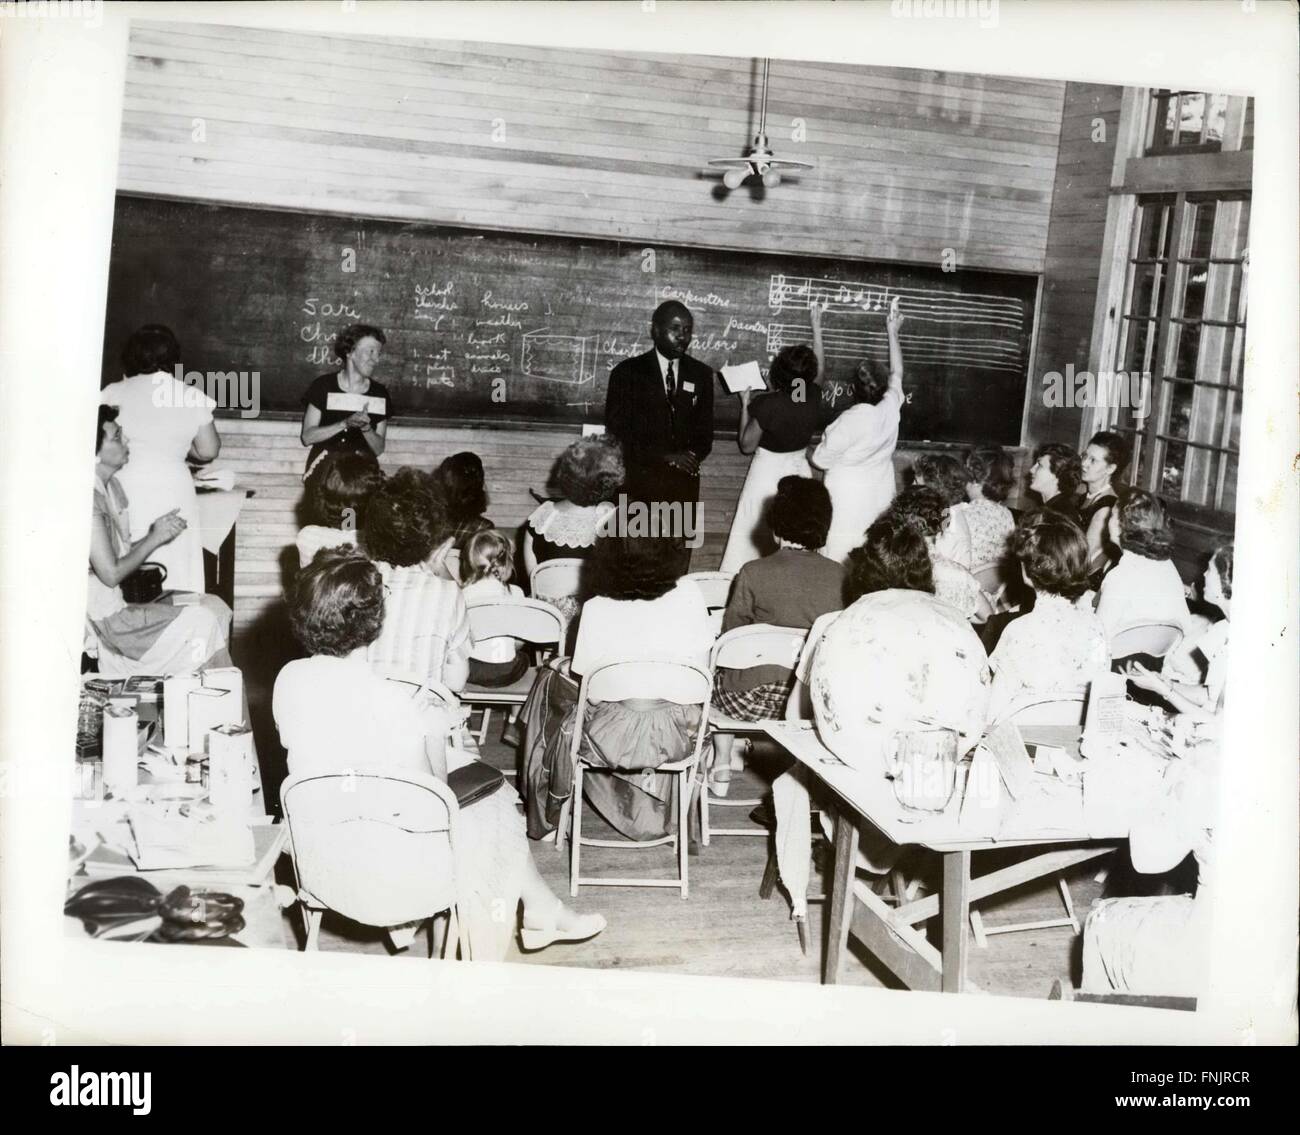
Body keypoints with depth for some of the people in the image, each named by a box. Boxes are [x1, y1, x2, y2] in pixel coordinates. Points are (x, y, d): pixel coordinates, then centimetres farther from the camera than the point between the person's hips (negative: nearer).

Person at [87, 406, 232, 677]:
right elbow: (110, 574, -22)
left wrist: (158, 534, -4)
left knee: (214, 606, 2)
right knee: (203, 622, -10)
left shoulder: (112, 486, 10)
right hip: (106, 618, -10)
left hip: (124, 597, 10)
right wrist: (154, 538, -12)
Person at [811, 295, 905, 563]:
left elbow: (821, 459, -12)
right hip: (880, 494, 6)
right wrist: (892, 332, 23)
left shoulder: (851, 420, -21)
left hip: (849, 497, -6)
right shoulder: (891, 407, -7)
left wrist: (826, 439, 10)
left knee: (836, 556, 2)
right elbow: (897, 373, 14)